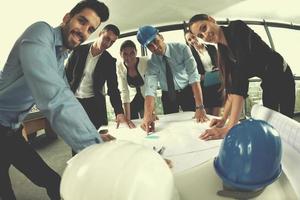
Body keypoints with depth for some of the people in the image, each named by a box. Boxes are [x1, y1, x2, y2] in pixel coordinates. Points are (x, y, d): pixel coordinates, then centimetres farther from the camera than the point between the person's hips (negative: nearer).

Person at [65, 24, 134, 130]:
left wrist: (120, 113, -17)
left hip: (95, 104, 0)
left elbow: (113, 89, -5)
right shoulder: (79, 50, 0)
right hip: (73, 101, 0)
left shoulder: (110, 61, -1)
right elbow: (67, 73, 5)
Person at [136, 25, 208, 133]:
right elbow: (150, 88, -29)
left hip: (187, 92, -1)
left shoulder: (181, 48, -20)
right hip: (168, 96, 2)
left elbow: (194, 76, -27)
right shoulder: (151, 62, -16)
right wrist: (148, 115, -46)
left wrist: (200, 107, -36)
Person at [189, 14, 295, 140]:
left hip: (281, 77, -7)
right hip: (268, 82, 7)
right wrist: (224, 119, -13)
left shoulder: (237, 28, -27)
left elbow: (242, 72, -41)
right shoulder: (223, 50, -5)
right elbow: (232, 82, -4)